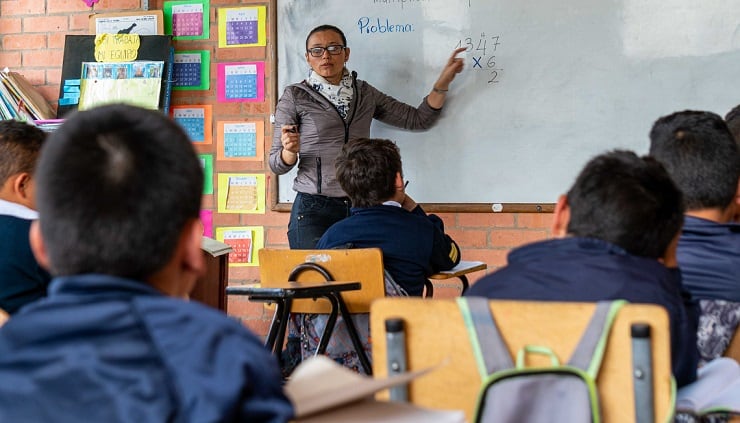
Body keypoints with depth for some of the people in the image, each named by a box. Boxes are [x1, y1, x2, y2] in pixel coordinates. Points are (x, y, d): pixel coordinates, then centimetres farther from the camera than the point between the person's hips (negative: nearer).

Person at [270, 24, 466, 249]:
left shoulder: (364, 93, 12)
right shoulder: (294, 96, 1)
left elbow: (419, 119, 16)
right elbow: (277, 165, 0)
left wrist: (443, 82, 6)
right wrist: (290, 151, -22)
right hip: (314, 208, -3)